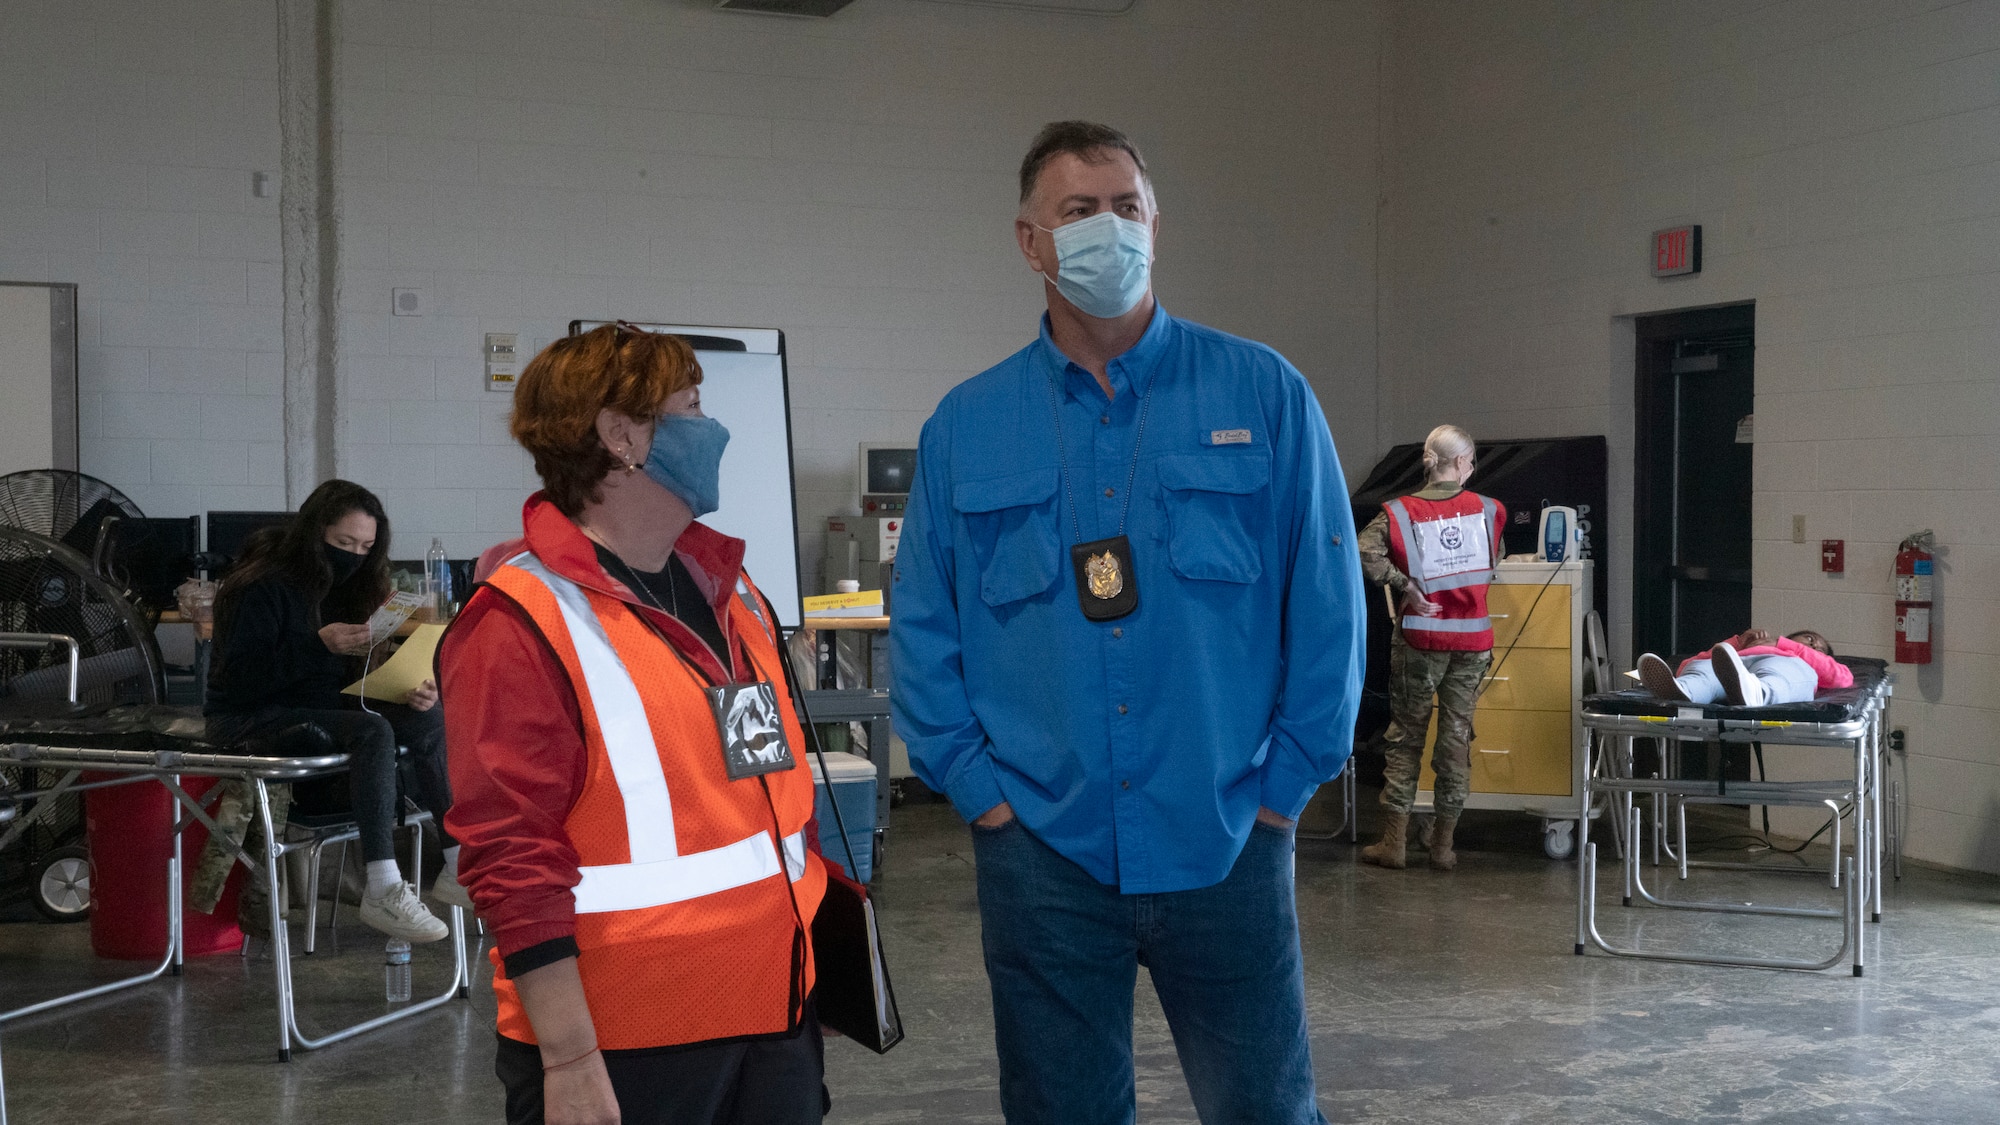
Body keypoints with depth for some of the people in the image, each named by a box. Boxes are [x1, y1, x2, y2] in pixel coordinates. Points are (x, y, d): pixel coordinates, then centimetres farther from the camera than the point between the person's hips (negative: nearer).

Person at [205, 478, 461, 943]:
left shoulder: (342, 586, 12)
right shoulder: (262, 587, -12)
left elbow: (358, 675, 11)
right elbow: (238, 681, -21)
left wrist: (405, 691, -10)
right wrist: (318, 645, -29)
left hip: (321, 711, 8)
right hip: (252, 721, -8)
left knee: (427, 719, -14)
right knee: (372, 731, -32)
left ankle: (459, 865, -16)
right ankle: (382, 892, -36)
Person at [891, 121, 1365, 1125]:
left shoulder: (1264, 394, 0)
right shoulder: (965, 428, 5)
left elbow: (1327, 600, -1)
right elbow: (923, 627, 6)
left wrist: (1287, 779, -5)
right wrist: (976, 784, -2)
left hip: (1225, 842, -1)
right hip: (1041, 846, 1)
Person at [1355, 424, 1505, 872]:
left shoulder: (1400, 512, -7)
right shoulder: (1488, 510, 0)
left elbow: (1365, 553, -22)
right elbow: (1492, 564, 11)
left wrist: (1407, 587, -15)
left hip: (1420, 638, -1)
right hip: (1471, 640, 2)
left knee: (1406, 735, 7)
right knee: (1457, 735, 8)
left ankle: (1393, 842, 9)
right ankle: (1442, 843, 14)